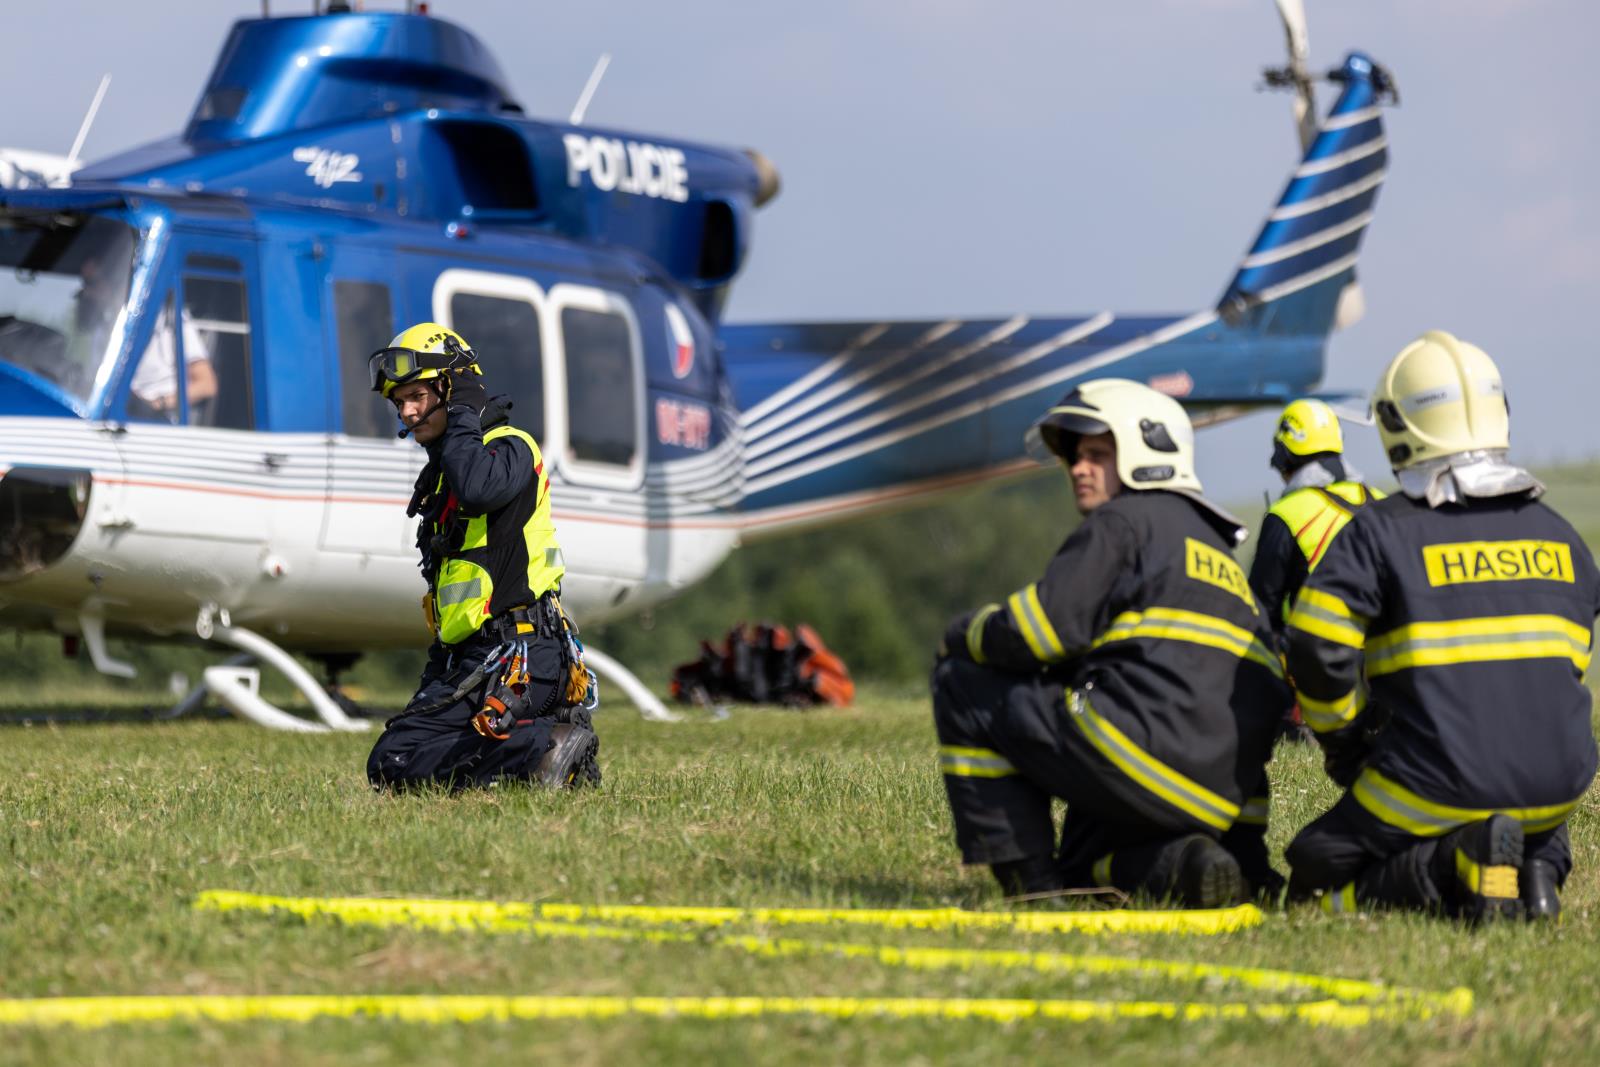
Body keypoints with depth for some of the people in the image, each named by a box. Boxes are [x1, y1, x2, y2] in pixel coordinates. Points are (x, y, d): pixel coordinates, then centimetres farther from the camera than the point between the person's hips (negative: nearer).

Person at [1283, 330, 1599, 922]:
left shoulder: (1383, 531, -5)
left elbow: (1317, 650, -11)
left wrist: (1344, 740, 7)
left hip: (1441, 784, -5)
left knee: (1314, 882, 12)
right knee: (1541, 834, 39)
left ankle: (1448, 872, -15)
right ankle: (1537, 869, 1)